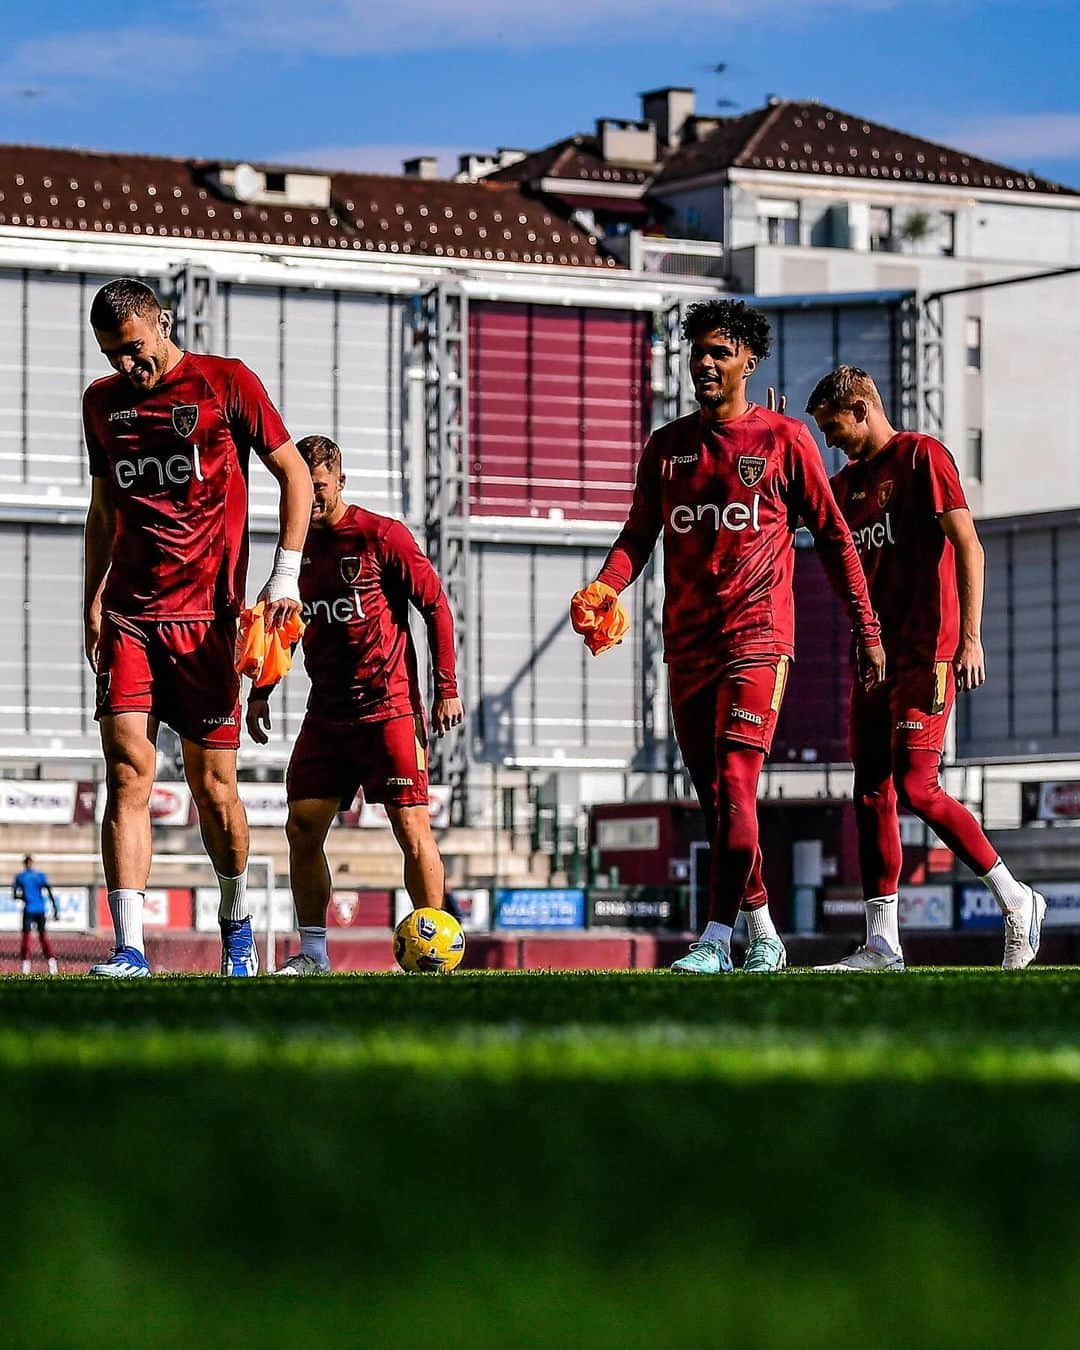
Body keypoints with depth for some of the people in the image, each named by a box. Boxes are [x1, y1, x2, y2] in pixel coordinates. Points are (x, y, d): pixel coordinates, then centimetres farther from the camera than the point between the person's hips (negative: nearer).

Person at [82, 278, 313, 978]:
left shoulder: (227, 383, 0)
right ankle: (130, 950, -15)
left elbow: (296, 474, 3)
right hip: (128, 612, 3)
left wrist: (286, 575, -7)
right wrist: (93, 602, 14)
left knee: (213, 784, 1)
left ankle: (237, 921, 26)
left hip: (207, 612, -3)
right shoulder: (102, 401, 14)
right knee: (128, 768, -11)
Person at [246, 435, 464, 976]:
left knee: (411, 827, -8)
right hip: (326, 714, 6)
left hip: (389, 708, -6)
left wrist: (447, 689, -8)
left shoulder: (382, 536, -6)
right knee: (303, 827, -2)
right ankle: (313, 954, 5)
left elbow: (436, 606, -4)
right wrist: (260, 693, 18)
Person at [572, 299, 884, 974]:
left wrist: (867, 627, 2)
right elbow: (638, 536, 13)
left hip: (757, 636, -5)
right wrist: (603, 590, -8)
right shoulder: (668, 445, 13)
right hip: (686, 641, 5)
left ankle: (717, 940, -18)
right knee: (715, 797, 7)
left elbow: (833, 537, 5)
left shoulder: (784, 439, 2)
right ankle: (764, 934, 18)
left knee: (734, 785, -16)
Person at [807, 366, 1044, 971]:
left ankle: (1016, 899, -2)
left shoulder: (922, 455, -4)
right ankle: (882, 943, 6)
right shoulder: (849, 481, 19)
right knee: (873, 792, 4)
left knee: (916, 787, -15)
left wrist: (970, 637, -18)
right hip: (875, 653, 8)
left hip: (927, 652, -8)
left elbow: (968, 547, -11)